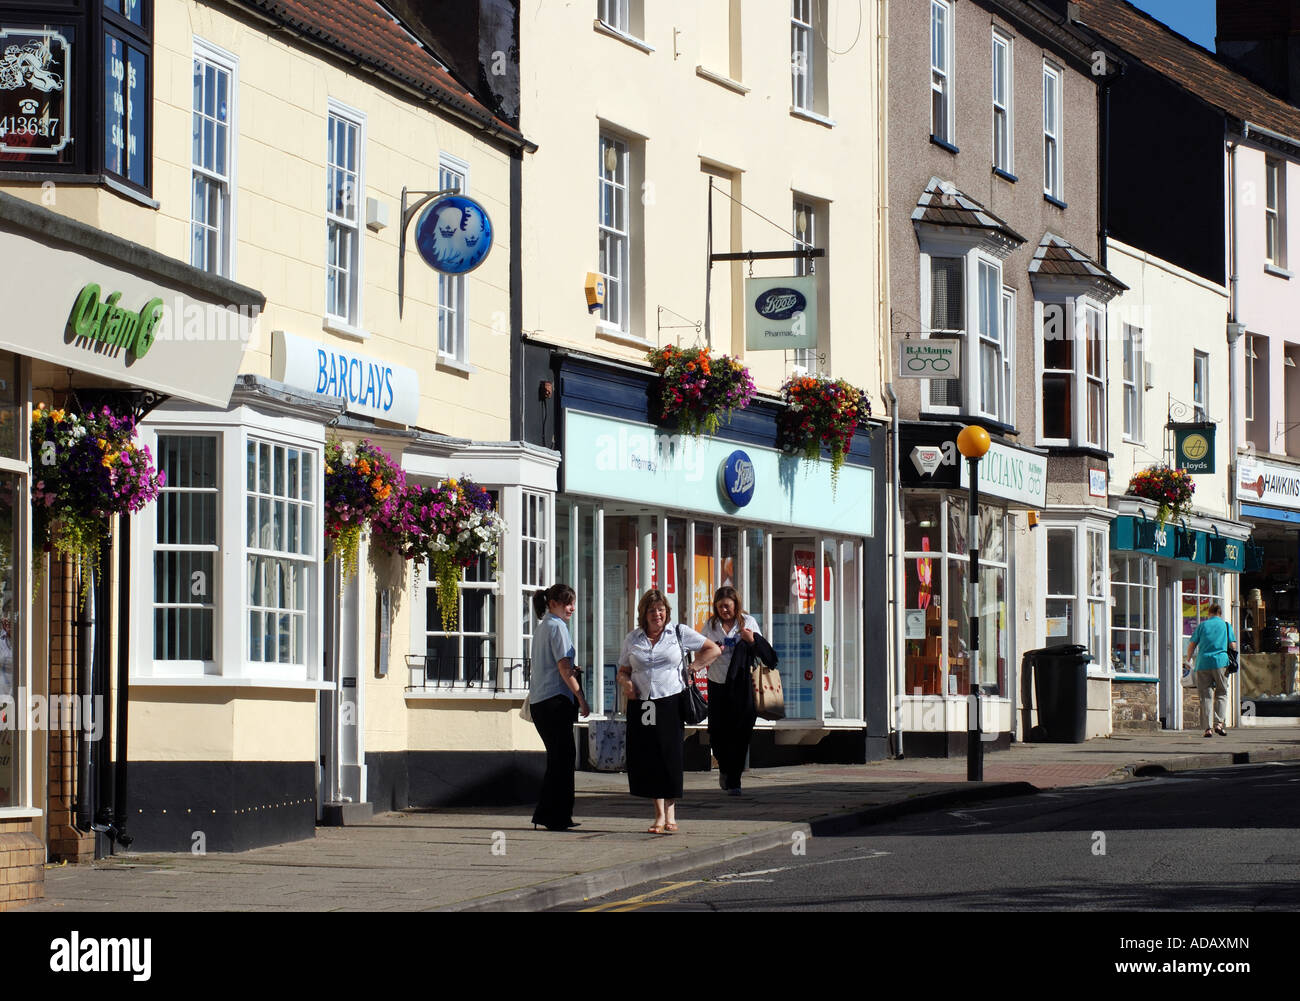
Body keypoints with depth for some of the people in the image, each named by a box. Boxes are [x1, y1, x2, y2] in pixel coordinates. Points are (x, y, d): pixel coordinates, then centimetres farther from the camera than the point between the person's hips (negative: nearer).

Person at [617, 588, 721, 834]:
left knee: (670, 757, -5)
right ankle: (659, 815, 7)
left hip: (670, 703, -2)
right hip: (641, 706, 2)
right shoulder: (632, 639, 12)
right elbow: (623, 671, 18)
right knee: (647, 760, -1)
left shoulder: (680, 633, 6)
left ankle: (670, 814, 6)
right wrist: (625, 682, -3)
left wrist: (692, 669, 3)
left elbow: (712, 650, 11)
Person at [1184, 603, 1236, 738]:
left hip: (1203, 663, 1)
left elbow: (1192, 645, 7)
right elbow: (1233, 646, 5)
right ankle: (1219, 723, -5)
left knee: (1206, 696, 2)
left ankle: (1208, 727, -6)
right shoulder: (1226, 625, 9)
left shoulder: (1202, 625, 11)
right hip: (1220, 662, -1)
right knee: (1221, 694, 10)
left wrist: (1188, 660, 21)